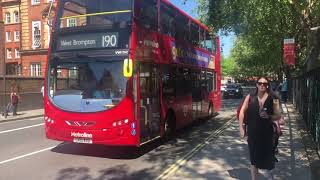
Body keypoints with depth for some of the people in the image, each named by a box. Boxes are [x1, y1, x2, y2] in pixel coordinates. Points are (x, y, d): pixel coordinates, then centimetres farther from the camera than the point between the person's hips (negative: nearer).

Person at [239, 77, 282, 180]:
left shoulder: (273, 99, -5)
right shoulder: (250, 97, -3)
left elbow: (278, 116, 0)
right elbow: (242, 112, 0)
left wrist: (269, 117, -21)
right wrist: (241, 128, -5)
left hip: (267, 133, 0)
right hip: (252, 133, 1)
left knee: (268, 156, 12)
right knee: (254, 158, 12)